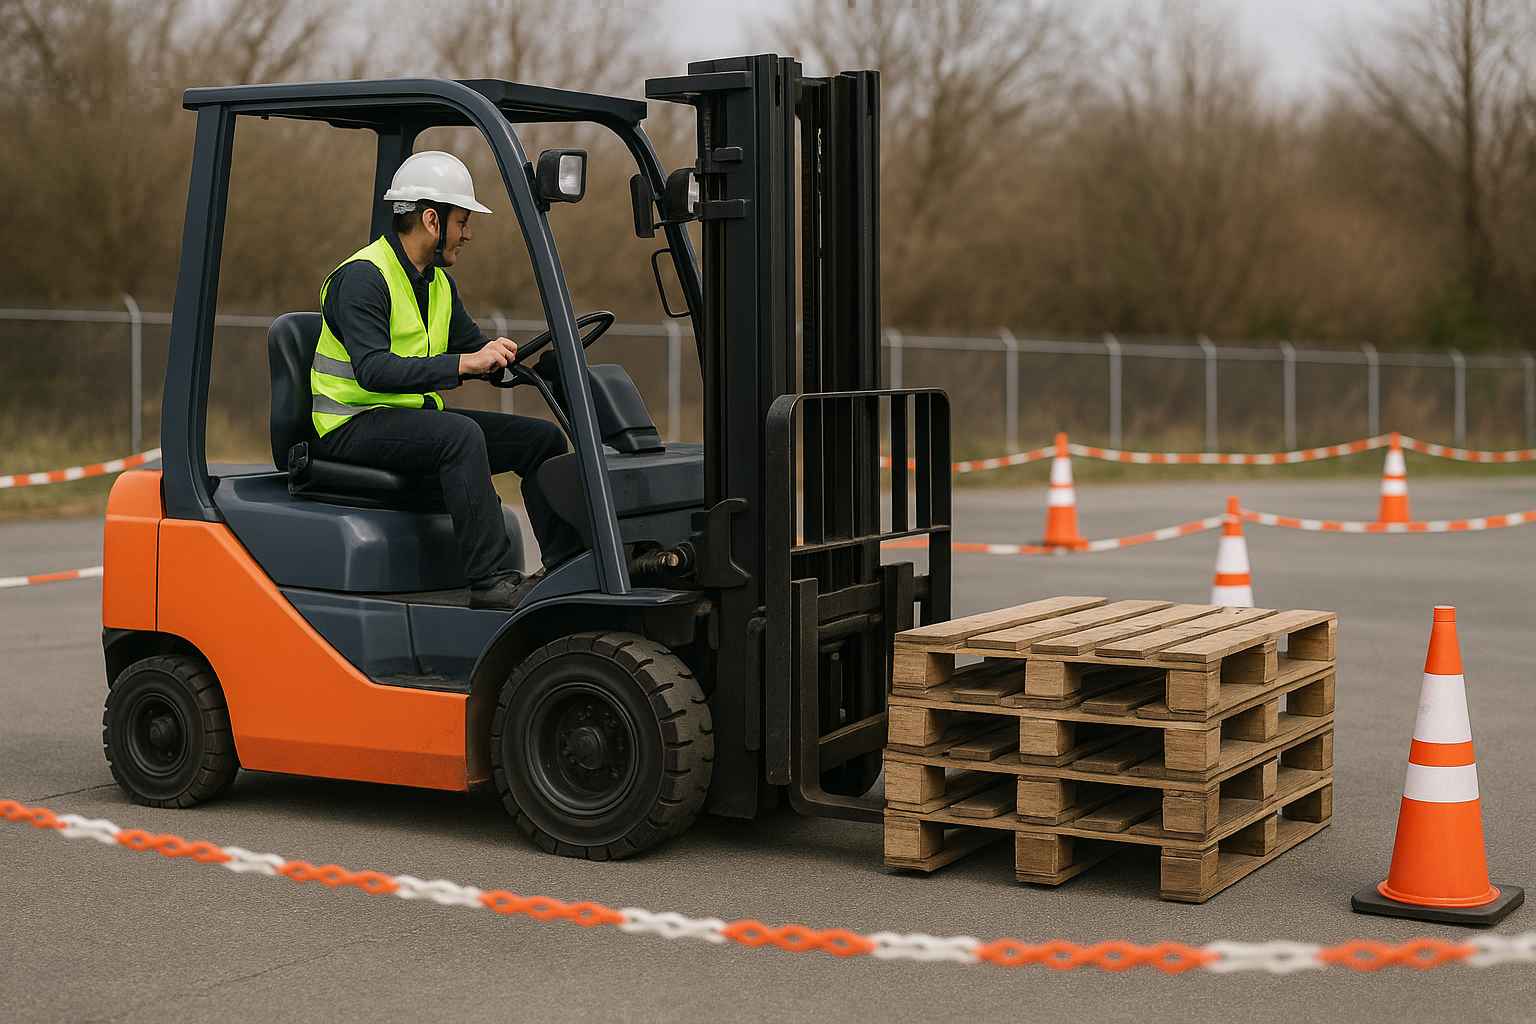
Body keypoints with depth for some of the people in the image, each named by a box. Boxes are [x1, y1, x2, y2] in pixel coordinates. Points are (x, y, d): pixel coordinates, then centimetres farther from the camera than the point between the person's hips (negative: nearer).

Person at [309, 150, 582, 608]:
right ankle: (492, 581, -34)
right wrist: (464, 364, -37)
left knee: (542, 437, -2)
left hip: (415, 415, 9)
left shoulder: (438, 283, 13)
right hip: (354, 427, -9)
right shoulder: (361, 277, -16)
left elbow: (473, 345, 23)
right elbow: (373, 369, -29)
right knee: (461, 434, -36)